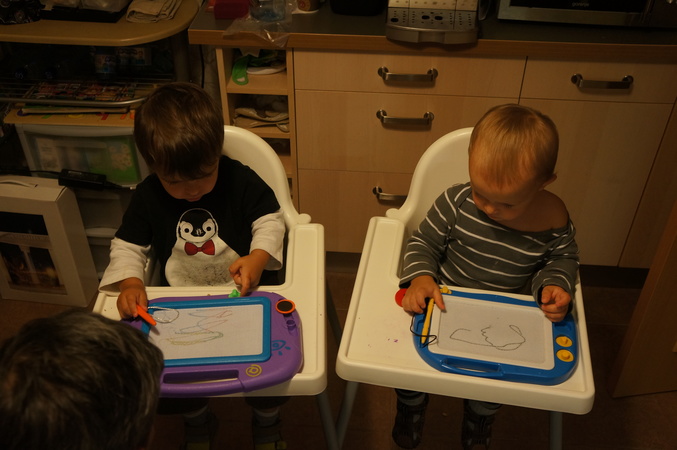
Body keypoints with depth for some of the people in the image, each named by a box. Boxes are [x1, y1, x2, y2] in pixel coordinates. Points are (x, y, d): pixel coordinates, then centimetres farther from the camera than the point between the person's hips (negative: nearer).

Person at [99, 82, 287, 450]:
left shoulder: (241, 180, -13)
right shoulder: (146, 197, -7)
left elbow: (270, 220, -3)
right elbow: (127, 247, 3)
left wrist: (258, 257, -22)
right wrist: (130, 284, -17)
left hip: (245, 294, -2)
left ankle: (266, 419, 21)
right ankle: (196, 419, 28)